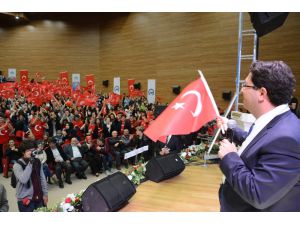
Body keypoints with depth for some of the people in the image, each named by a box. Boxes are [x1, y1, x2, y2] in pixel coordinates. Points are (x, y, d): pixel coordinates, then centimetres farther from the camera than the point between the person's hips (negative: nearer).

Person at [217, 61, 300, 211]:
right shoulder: (273, 122, -3)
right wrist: (230, 129, 15)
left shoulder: (287, 138, -33)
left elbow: (257, 195, -34)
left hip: (261, 209, -8)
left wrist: (229, 156, -24)